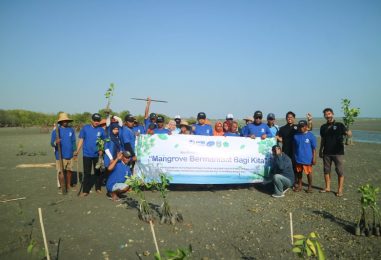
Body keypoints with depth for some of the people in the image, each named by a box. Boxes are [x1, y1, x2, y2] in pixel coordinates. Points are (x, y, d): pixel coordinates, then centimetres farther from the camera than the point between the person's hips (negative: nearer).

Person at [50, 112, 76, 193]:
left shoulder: (71, 130, 6)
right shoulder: (56, 131, -6)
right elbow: (52, 143, -8)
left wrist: (74, 150, 8)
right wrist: (56, 143, -30)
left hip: (70, 155, 4)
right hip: (60, 155, -4)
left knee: (69, 170, 13)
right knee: (61, 172, -2)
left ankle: (68, 186, 27)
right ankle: (62, 188, 10)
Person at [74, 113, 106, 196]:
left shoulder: (101, 130, -1)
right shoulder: (85, 128, -4)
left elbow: (104, 141, 5)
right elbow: (81, 139, -1)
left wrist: (101, 150, -10)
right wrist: (77, 151, -8)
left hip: (97, 155, 1)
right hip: (87, 154, -1)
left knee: (97, 172, 12)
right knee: (87, 173, 4)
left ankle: (98, 188, 25)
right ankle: (86, 190, 10)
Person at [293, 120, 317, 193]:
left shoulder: (311, 135, -8)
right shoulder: (296, 135, 2)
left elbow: (314, 148, -5)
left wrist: (314, 158, -8)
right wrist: (294, 157, 10)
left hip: (307, 159, -3)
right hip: (298, 158, 4)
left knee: (308, 172, 8)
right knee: (299, 172, 14)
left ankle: (310, 186, 24)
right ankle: (299, 185, 29)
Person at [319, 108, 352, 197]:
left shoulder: (339, 125, -5)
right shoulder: (323, 127, 7)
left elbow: (348, 133, -19)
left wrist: (349, 133, -42)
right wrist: (320, 150, 12)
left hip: (338, 152, -4)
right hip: (326, 153, 4)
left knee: (340, 171, 2)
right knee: (326, 170, 11)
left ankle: (340, 190, 11)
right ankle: (327, 187, 24)